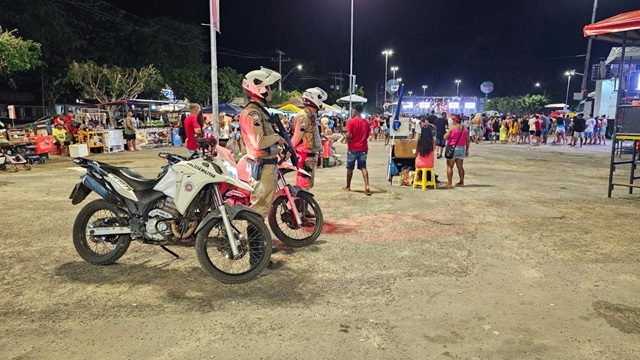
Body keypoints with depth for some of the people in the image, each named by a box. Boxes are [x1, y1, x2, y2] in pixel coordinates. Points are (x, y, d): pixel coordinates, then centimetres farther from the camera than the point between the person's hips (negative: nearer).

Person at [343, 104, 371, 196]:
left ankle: (348, 187, 22)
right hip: (363, 148, 3)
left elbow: (348, 135, -17)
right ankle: (367, 186, -15)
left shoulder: (351, 121, -11)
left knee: (350, 168, 10)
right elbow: (368, 134, 9)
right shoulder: (366, 122, 4)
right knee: (363, 167, 2)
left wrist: (348, 141, 2)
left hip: (353, 148, -3)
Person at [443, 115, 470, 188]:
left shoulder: (452, 128, -11)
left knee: (449, 166, -1)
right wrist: (467, 150, 16)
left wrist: (447, 132, 8)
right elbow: (468, 140, 8)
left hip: (452, 148, -6)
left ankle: (449, 183, -4)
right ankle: (461, 182, 17)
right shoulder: (465, 129, 6)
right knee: (460, 166, 13)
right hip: (462, 149, 6)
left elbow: (445, 137, -12)